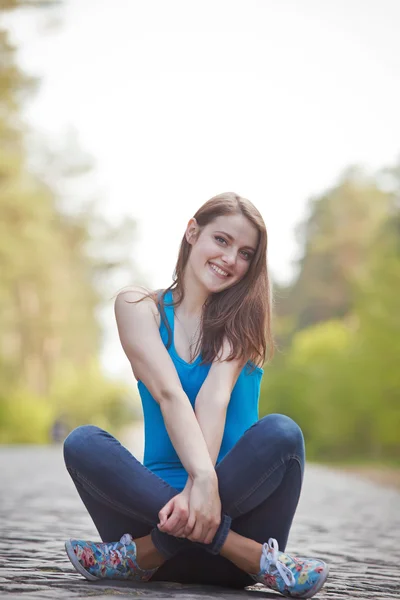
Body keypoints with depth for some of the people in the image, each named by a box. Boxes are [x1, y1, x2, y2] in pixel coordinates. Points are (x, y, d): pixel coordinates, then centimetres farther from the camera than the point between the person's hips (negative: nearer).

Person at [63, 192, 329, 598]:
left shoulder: (245, 315, 7)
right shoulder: (138, 307, 5)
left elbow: (215, 397, -12)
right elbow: (168, 394, -12)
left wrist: (200, 485, -28)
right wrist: (203, 476, -30)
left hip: (235, 498, 0)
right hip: (160, 495, 1)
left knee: (281, 433, -28)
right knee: (82, 443, -26)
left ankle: (144, 554, -25)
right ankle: (259, 559, -32)